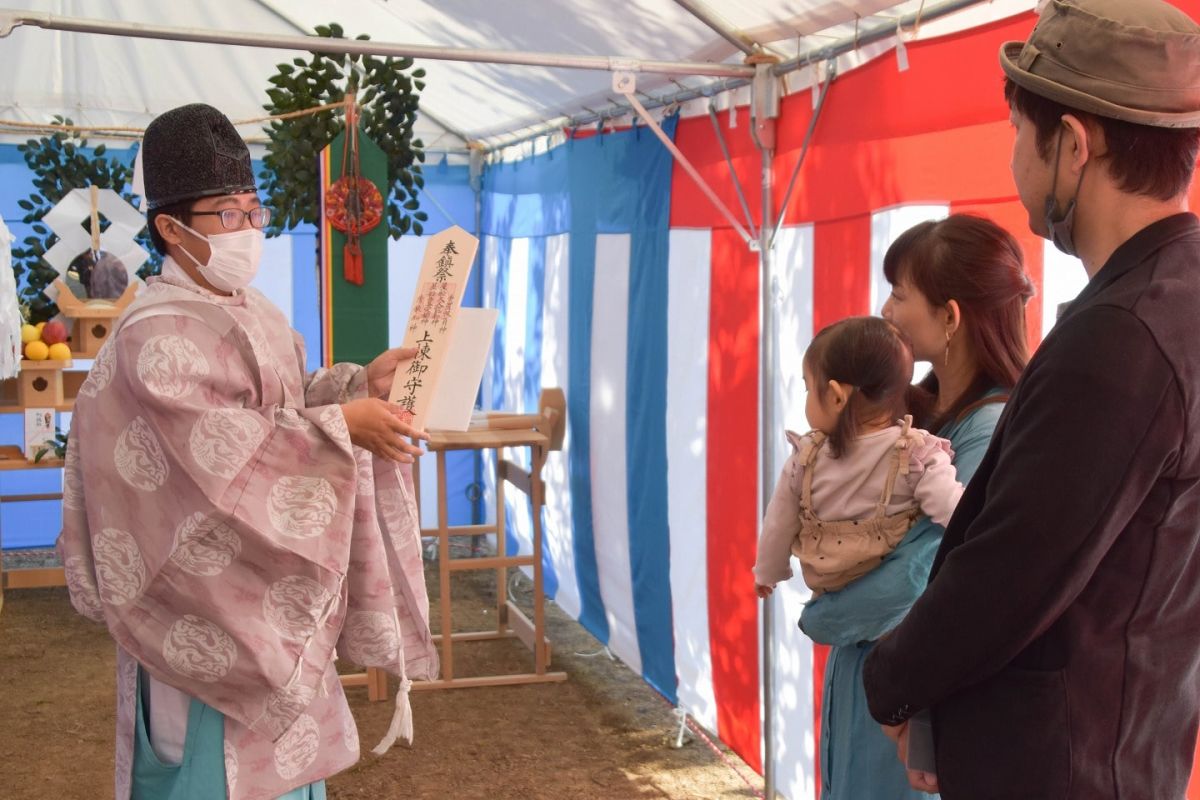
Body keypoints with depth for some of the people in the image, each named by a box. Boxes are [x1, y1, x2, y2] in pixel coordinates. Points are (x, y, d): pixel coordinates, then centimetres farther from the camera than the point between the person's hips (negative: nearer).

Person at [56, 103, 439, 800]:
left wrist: (362, 382, -2)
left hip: (275, 586, 9)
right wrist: (340, 428, -28)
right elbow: (220, 447, -27)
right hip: (209, 591, -9)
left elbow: (289, 404, 14)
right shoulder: (156, 335, -20)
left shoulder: (256, 313, 9)